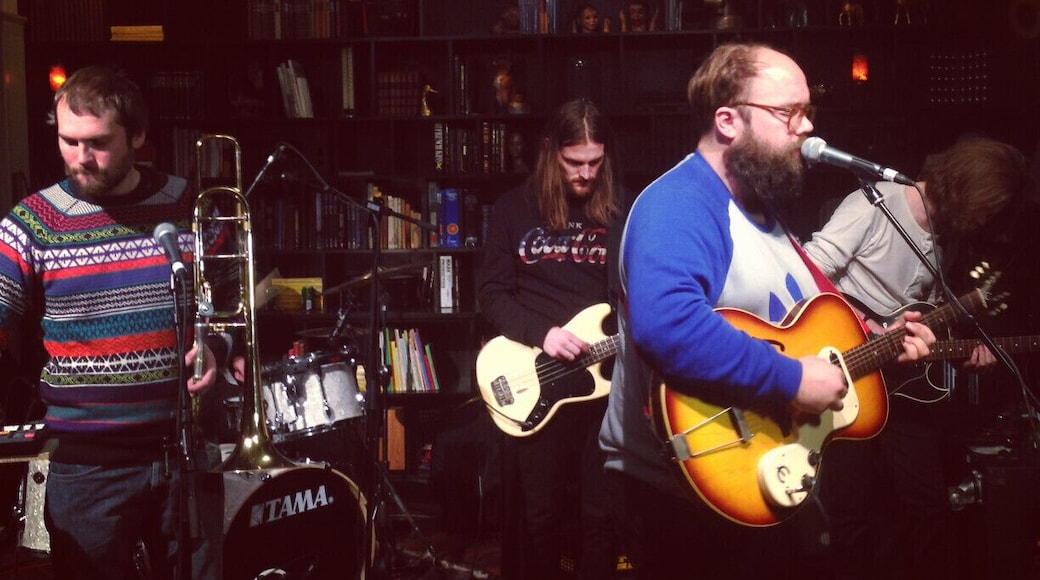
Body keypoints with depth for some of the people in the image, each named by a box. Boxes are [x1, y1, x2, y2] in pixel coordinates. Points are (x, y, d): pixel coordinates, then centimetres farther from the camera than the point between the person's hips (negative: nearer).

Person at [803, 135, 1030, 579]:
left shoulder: (940, 240, 15)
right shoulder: (876, 204, -10)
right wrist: (865, 326, -21)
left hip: (901, 378, 7)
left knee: (931, 508, 7)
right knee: (855, 513, -6)